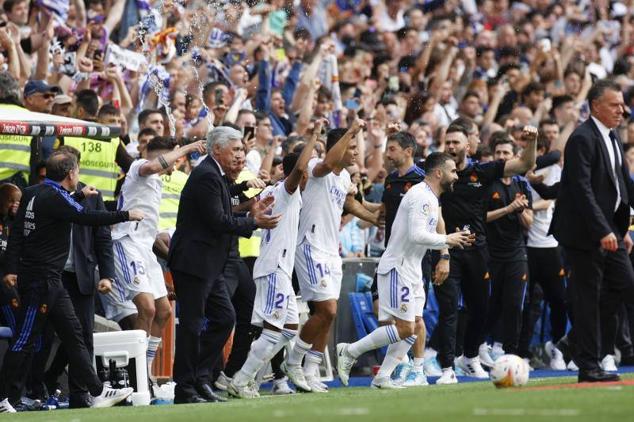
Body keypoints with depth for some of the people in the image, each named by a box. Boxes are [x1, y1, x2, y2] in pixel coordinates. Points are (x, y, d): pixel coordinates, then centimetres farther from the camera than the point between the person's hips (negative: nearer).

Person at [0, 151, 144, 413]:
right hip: (41, 280, -10)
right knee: (24, 340, -5)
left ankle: (97, 392, 13)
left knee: (73, 335, 10)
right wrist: (126, 215, -9)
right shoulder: (54, 197, -16)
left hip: (51, 281, 10)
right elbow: (87, 218, -18)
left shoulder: (33, 194, 11)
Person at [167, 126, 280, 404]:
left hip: (207, 265, 10)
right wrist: (254, 223, -13)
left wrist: (252, 214, 8)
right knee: (191, 324, -5)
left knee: (224, 317, 10)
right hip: (193, 263, -10)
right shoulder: (206, 176, -16)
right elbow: (217, 221, -21)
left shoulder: (215, 175, 17)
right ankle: (185, 389, -1)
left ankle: (199, 376, 15)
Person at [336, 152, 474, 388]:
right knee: (404, 329, -11)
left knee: (413, 329, 7)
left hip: (411, 271, 10)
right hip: (397, 269, -10)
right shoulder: (421, 196, -17)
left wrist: (451, 241, 10)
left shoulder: (430, 198, 16)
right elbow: (417, 235, -26)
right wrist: (446, 240, -14)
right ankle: (349, 352, -3)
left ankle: (382, 378, 7)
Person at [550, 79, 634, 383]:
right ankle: (588, 366, 3)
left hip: (609, 230, 9)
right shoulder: (582, 139, -15)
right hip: (585, 232, -9)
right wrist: (602, 232, -26)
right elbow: (582, 190, -22)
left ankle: (579, 341, 19)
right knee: (588, 297, -3)